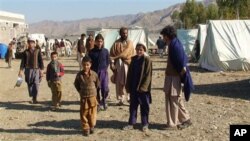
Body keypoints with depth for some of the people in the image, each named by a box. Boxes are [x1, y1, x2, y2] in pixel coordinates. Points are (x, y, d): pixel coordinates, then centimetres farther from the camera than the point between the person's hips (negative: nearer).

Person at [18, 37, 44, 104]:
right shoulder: (25, 52, 7)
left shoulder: (38, 51, 4)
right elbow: (23, 61, 7)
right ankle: (32, 97, 18)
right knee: (29, 84, 5)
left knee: (36, 84, -12)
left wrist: (41, 70, -3)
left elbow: (41, 61, 3)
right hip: (28, 70, 2)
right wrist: (21, 70, -1)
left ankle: (35, 98, -5)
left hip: (36, 70, -2)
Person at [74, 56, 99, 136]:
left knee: (92, 113, 7)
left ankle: (92, 127, 24)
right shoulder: (79, 75, -7)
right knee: (84, 113, 3)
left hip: (92, 97, 0)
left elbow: (97, 84, 9)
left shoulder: (94, 74, -7)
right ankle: (85, 128, 13)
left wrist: (93, 91, 8)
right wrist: (80, 91, 6)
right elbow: (76, 84, 9)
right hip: (83, 97, 0)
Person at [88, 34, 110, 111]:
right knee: (96, 89, 5)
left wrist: (105, 69, 1)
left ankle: (103, 100, 18)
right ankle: (100, 103, 20)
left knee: (105, 89, -10)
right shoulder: (92, 52, 0)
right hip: (94, 72, 0)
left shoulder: (105, 51, 2)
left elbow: (108, 62, 11)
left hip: (104, 72, 0)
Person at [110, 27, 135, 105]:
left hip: (128, 64, 0)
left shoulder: (130, 43, 3)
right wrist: (112, 63, -14)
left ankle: (130, 98, 10)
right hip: (118, 64, 0)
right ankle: (121, 99, 11)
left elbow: (129, 53, -9)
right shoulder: (116, 43, 3)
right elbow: (112, 54, -1)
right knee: (119, 83, 3)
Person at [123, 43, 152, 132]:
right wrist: (128, 86, 5)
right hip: (133, 88, 5)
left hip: (143, 88, -5)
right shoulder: (134, 59, 8)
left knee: (144, 106, 6)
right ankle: (131, 123, 18)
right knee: (133, 106, 10)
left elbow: (148, 74, -10)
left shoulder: (147, 59, -7)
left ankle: (145, 124, 16)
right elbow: (130, 73, 10)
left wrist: (143, 86, -16)